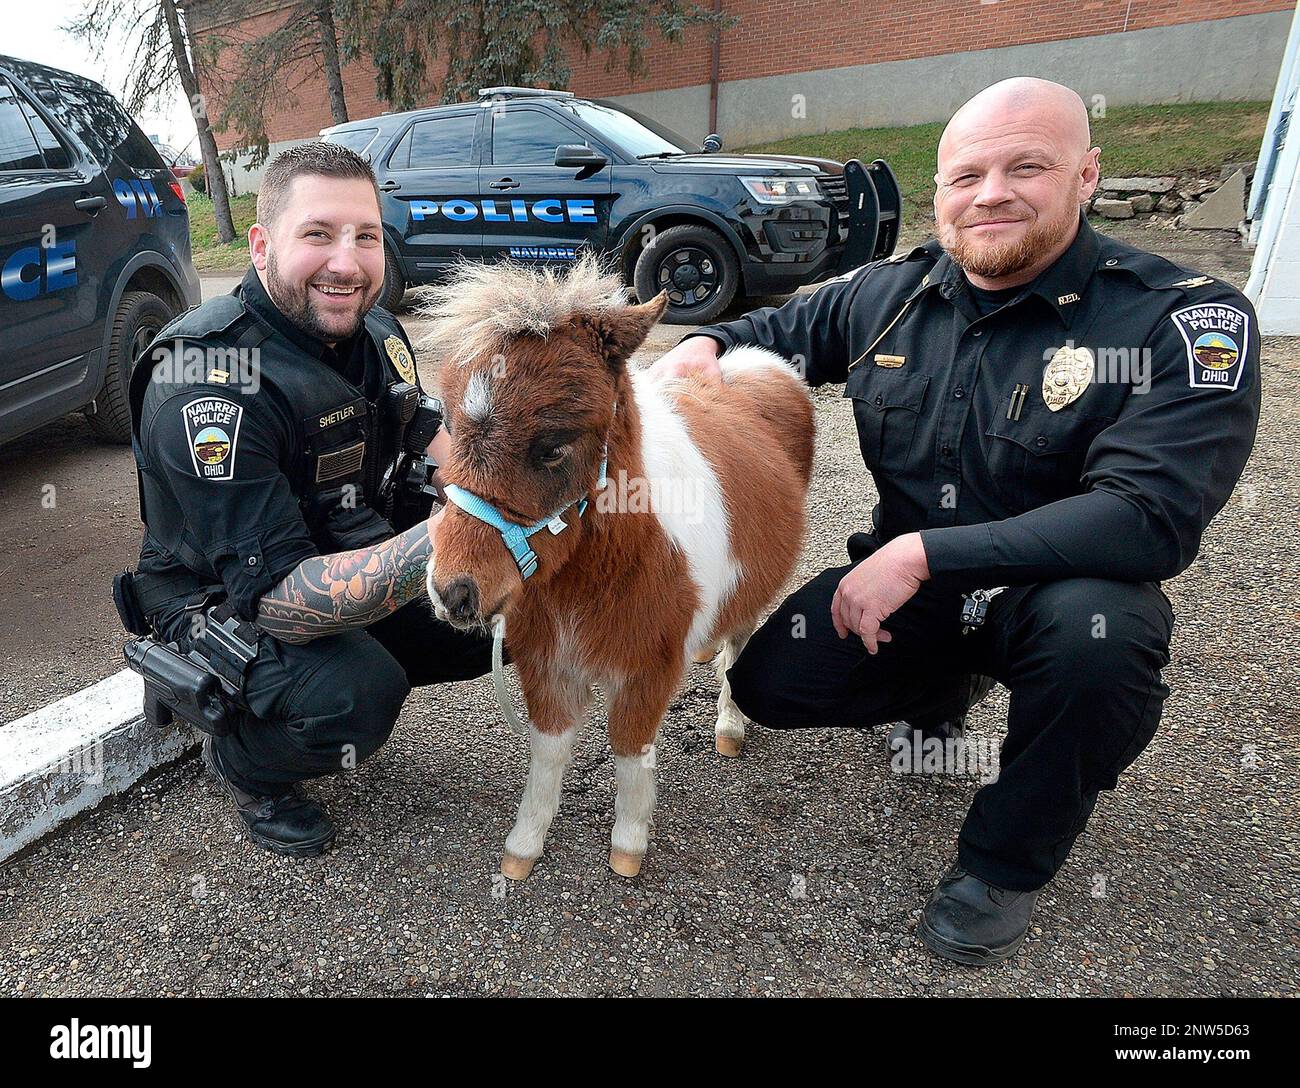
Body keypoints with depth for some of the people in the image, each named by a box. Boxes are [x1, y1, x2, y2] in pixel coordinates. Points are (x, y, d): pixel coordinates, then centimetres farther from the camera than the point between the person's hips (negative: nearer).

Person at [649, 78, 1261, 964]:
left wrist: (923, 553, -33)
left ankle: (1006, 863, -6)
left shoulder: (1186, 321, -17)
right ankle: (942, 684, 22)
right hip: (907, 587, 4)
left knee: (1099, 628, -37)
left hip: (1062, 589, -3)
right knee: (767, 682, -11)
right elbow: (784, 329, 15)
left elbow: (1152, 516, -29)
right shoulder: (888, 295, -4)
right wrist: (707, 344, -8)